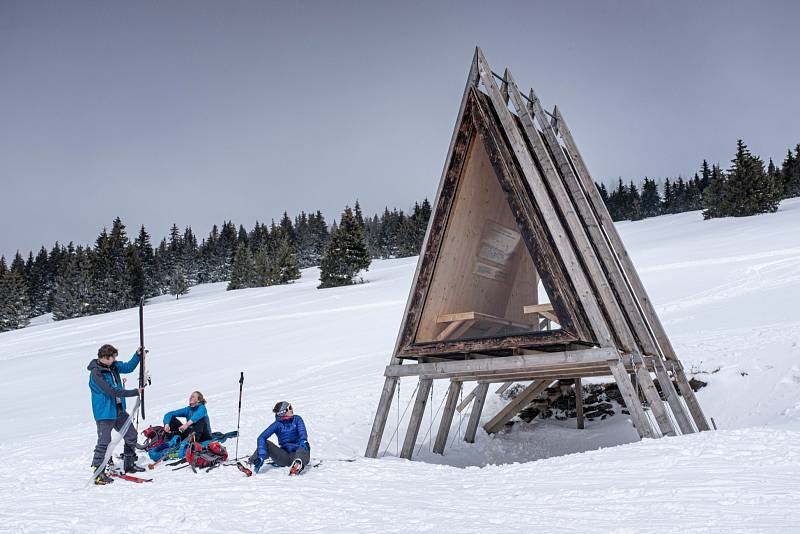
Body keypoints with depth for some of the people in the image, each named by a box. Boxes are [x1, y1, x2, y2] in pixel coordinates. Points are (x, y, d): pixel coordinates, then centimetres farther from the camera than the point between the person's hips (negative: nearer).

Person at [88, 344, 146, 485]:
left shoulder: (113, 366, 3)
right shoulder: (96, 373, -20)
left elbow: (128, 367, 19)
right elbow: (111, 391, -26)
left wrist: (138, 355, 3)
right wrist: (134, 392, -24)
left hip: (119, 409, 9)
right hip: (104, 412, -9)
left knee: (131, 435, 14)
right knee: (104, 442, -7)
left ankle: (129, 465, 28)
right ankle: (98, 472, 2)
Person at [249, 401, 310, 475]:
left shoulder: (297, 419, 1)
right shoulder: (277, 424, -4)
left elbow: (302, 431, -16)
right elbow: (261, 438, -15)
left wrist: (303, 440, -41)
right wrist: (261, 455, -32)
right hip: (285, 456, 1)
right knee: (266, 443, -18)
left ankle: (298, 464, -69)